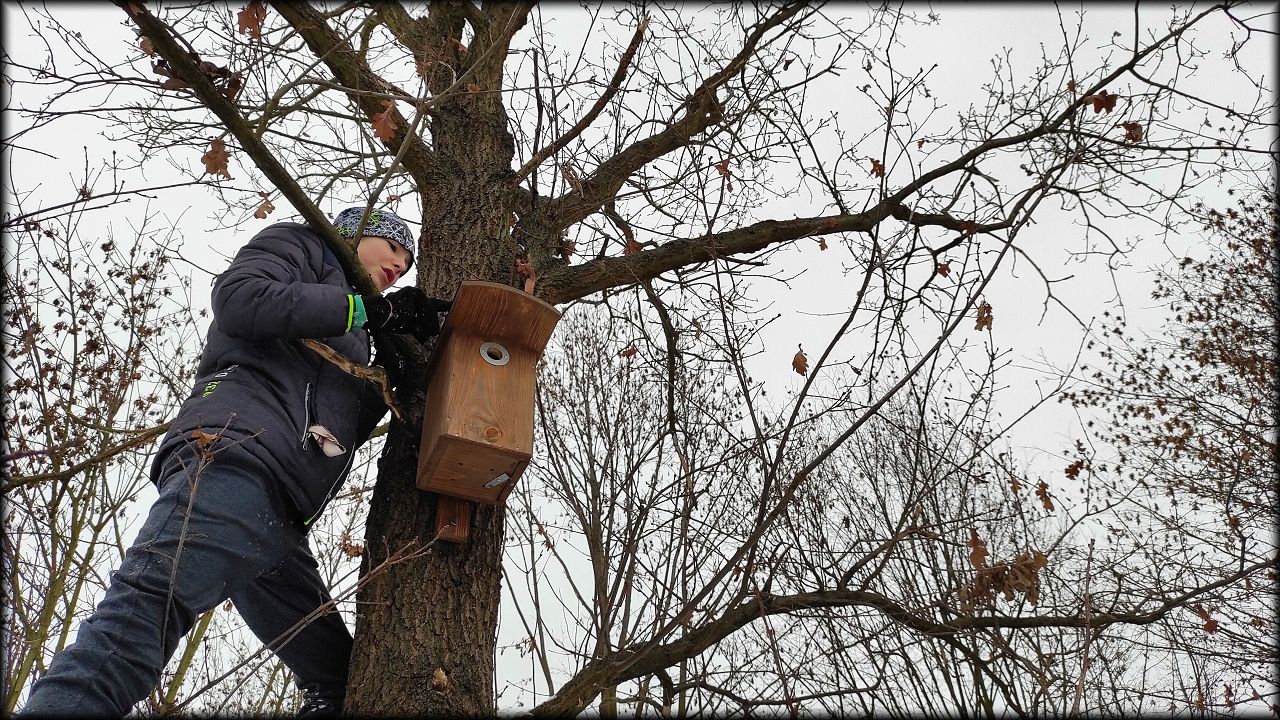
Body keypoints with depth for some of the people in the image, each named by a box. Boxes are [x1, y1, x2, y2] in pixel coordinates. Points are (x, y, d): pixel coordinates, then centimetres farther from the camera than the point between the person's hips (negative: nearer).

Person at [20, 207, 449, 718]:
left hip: (278, 525, 9)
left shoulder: (350, 346, 40)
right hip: (234, 451, -9)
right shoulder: (301, 245, 19)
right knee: (149, 608, -29)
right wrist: (370, 310, -1)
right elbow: (238, 298, -2)